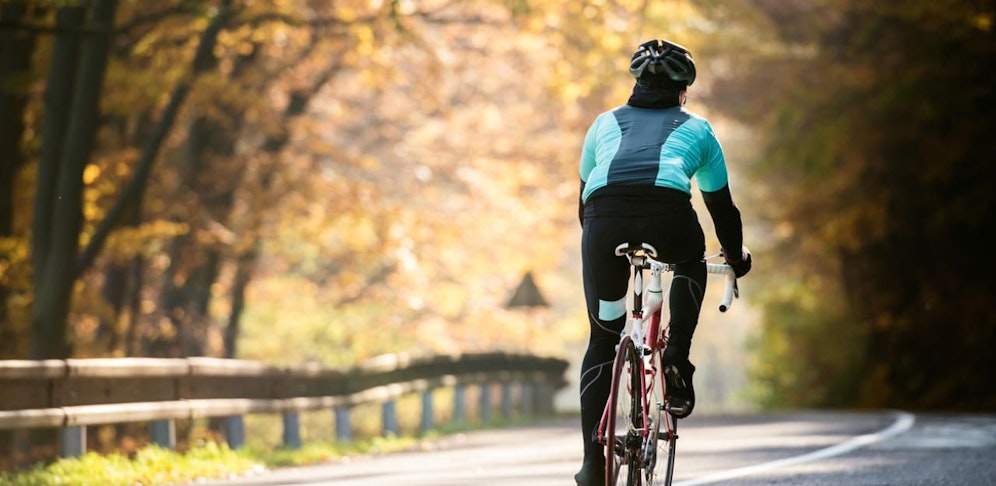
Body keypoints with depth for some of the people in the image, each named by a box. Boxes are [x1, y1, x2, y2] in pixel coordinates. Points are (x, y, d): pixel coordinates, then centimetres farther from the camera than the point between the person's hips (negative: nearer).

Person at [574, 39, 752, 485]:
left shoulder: (606, 123, 34)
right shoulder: (696, 128, 30)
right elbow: (721, 205, 37)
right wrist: (737, 256, 54)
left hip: (604, 218, 1)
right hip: (668, 220, -1)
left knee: (602, 338, 17)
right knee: (690, 262, 37)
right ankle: (678, 353, 16)